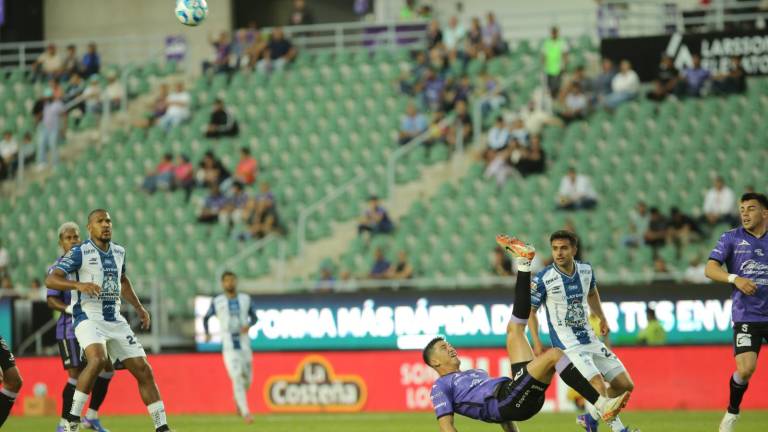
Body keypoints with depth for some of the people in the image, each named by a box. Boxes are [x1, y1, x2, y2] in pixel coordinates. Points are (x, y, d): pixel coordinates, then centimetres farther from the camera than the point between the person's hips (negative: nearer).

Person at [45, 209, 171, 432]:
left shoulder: (118, 252, 12)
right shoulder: (80, 252, -7)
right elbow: (51, 279, -15)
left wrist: (138, 307, 25)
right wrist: (79, 285, -30)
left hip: (115, 321, 6)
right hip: (88, 318, -6)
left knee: (143, 370, 1)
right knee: (98, 359, -33)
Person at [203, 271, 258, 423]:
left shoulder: (245, 299, 8)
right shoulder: (217, 302, 3)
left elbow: (254, 317, 14)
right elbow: (206, 318, 14)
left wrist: (248, 325, -8)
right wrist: (207, 333, 0)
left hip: (244, 345, 3)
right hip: (228, 347, -3)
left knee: (247, 379, 8)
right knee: (237, 378, -16)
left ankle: (238, 399, 40)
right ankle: (245, 412, -15)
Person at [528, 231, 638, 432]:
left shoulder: (586, 270, 0)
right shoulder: (544, 279, -15)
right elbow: (530, 309, -4)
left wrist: (602, 319, 18)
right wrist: (537, 343, -12)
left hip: (590, 340, 6)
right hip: (568, 346, -6)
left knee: (626, 385, 8)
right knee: (599, 388, -23)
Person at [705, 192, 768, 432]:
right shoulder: (731, 238, 3)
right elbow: (710, 269, -5)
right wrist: (735, 279, -21)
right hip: (747, 316, -2)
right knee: (745, 369, -17)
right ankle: (732, 412, 9)